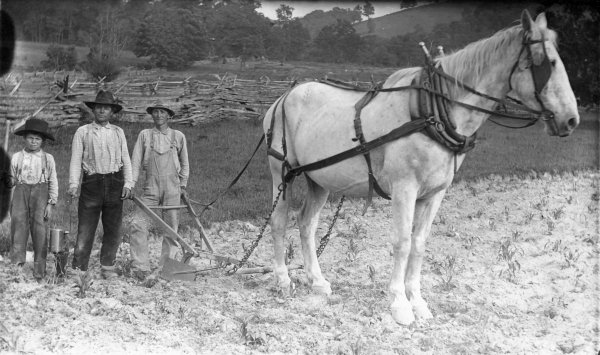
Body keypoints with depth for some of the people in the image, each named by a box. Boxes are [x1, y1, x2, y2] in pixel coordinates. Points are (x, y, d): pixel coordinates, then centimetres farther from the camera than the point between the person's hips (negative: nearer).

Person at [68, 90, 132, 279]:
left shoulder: (118, 132, 14)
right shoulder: (83, 132, 7)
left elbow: (126, 160, 12)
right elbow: (75, 160, 3)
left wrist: (127, 183, 0)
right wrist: (73, 184, -9)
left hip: (114, 183, 2)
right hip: (92, 183, -2)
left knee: (113, 229, 4)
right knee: (85, 229, -4)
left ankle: (107, 267, 15)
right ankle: (79, 268, 0)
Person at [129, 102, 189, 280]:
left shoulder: (178, 136, 8)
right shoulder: (145, 135, 5)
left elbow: (184, 164, 17)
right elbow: (136, 162, 5)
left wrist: (183, 185, 14)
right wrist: (130, 185, -2)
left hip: (172, 187, 1)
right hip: (151, 186, -1)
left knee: (171, 227, 2)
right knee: (138, 224, -12)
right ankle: (140, 267, -7)